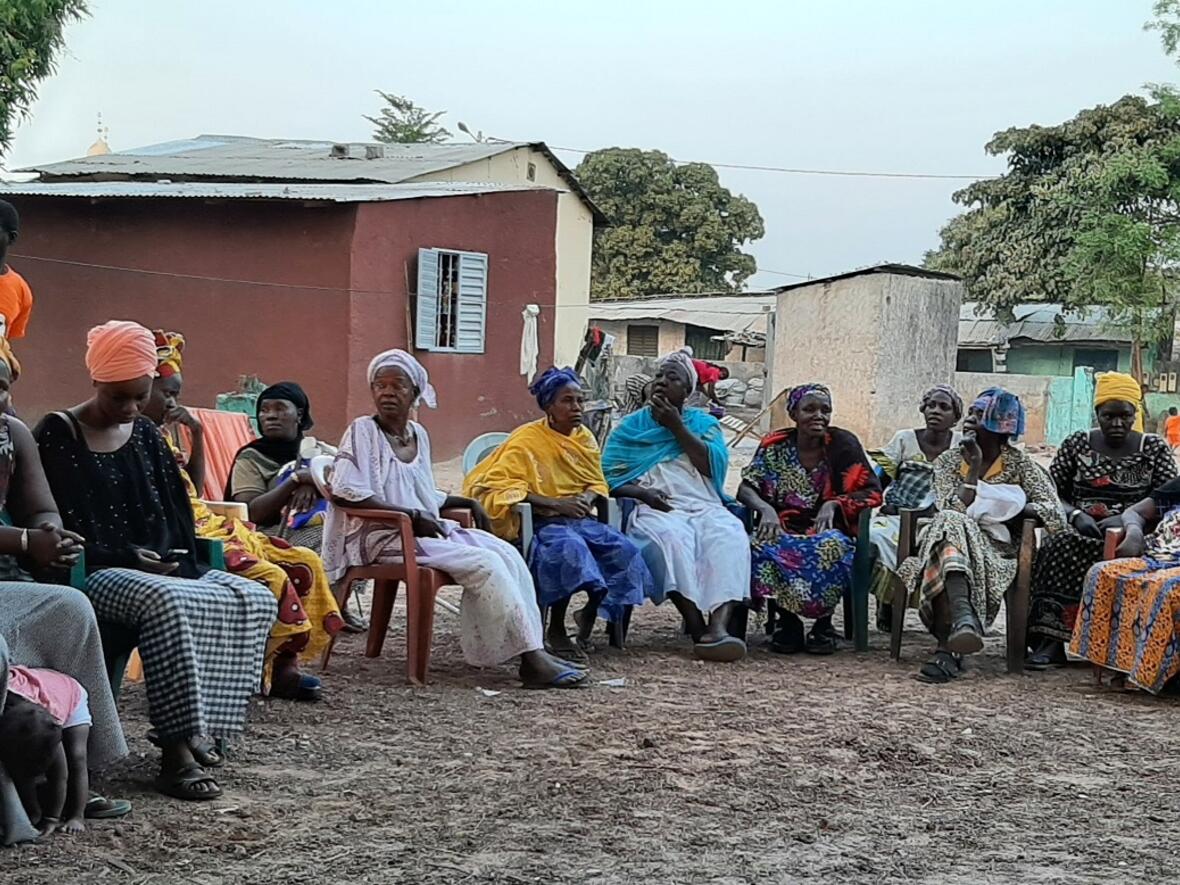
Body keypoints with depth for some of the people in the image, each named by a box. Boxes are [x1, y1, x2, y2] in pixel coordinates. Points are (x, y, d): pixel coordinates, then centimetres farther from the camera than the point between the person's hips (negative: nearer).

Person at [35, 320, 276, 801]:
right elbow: (58, 528, -12)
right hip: (95, 572, -7)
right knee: (165, 603, -38)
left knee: (253, 597, -13)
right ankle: (176, 753, -35)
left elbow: (176, 513, 15)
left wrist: (175, 560, -4)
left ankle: (194, 726, -12)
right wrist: (127, 557, -17)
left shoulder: (145, 434, 14)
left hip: (163, 569, 7)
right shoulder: (57, 435, -6)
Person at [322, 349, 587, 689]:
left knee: (505, 552, -13)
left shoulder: (418, 434, 15)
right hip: (383, 537, -7)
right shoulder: (362, 431, -6)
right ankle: (532, 658, -21)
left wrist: (468, 502, 9)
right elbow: (345, 493, -17)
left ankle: (532, 651, -17)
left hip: (425, 530, 7)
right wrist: (412, 515, -19)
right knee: (483, 563, -23)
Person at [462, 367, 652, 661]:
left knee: (624, 549, -21)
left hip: (580, 518, 6)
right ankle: (555, 630, -21)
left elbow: (598, 483, 21)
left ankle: (590, 614, 2)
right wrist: (556, 504, -21)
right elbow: (500, 484, -16)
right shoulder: (527, 439, -7)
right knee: (570, 548, -38)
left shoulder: (585, 438, 13)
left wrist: (587, 498, -7)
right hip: (542, 522, -6)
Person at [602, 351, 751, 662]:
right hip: (655, 509, -2)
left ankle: (718, 626, -51)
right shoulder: (630, 426, 19)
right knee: (672, 538, -38)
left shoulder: (704, 423, 22)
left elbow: (714, 466, 2)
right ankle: (699, 629, -42)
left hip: (705, 507, 2)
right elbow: (610, 477, 8)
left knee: (730, 535, -33)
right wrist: (642, 493, -11)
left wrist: (676, 426, 2)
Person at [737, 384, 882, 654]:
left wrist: (833, 504, -17)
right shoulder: (775, 445, 4)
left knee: (830, 546, -37)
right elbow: (747, 488, -2)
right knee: (763, 546, -33)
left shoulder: (842, 443, 0)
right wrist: (766, 509, -23)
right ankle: (788, 621, -13)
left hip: (829, 529, -1)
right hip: (785, 529, 1)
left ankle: (824, 625, -14)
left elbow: (872, 491, -1)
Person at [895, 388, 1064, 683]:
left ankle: (948, 648, -50)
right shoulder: (948, 461, 13)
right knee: (952, 522, -35)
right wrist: (974, 469, -9)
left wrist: (1005, 509, -7)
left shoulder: (1018, 463, 10)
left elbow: (1053, 514, -3)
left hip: (996, 551, -2)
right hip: (954, 537, 2)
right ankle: (964, 617, -58)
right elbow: (953, 510, -6)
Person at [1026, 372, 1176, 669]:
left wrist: (1125, 518, -17)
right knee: (1058, 547, -36)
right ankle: (1051, 641, -37)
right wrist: (1076, 515, -12)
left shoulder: (1155, 449, 10)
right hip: (1080, 531, 2)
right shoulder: (1077, 444, 14)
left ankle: (1051, 640, -35)